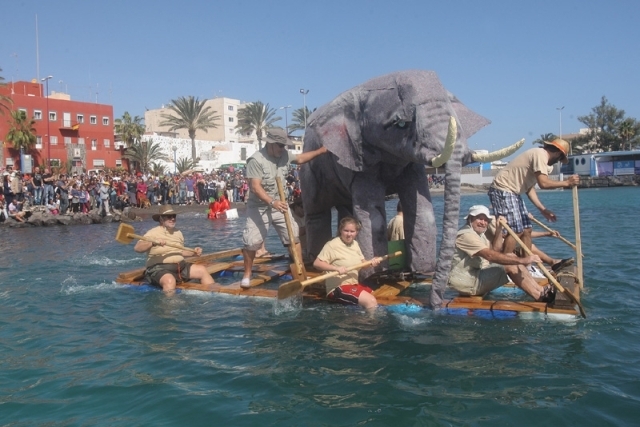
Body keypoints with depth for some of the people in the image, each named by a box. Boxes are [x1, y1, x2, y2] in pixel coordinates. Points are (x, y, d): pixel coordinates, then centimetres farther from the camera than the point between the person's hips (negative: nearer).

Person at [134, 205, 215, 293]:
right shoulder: (154, 232, -6)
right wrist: (153, 242, -30)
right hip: (160, 269, -7)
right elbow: (137, 248, -16)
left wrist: (194, 252, 8)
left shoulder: (178, 233, 15)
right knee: (170, 280, -38)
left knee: (202, 269, -6)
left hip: (180, 266, 7)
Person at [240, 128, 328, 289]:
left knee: (294, 237, 3)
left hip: (280, 205, 6)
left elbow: (300, 158, 21)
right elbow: (255, 187, -29)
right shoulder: (256, 160, -22)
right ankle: (247, 275, 14)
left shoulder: (284, 155, 0)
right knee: (252, 242, -6)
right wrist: (272, 202, -41)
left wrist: (320, 151, 16)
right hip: (259, 208, -5)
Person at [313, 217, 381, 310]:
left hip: (354, 284, 9)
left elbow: (362, 264, 16)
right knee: (371, 302, -20)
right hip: (338, 288, -9)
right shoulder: (332, 245, -16)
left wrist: (371, 262, -7)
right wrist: (336, 268, -32)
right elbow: (317, 263, -20)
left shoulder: (355, 244, 10)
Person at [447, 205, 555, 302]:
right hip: (466, 283, -10)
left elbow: (495, 250, 16)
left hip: (477, 275, 10)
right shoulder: (466, 235, -19)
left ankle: (540, 290, -6)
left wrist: (499, 230, 3)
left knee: (511, 257, -1)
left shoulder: (479, 233, 17)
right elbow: (490, 255, -29)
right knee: (510, 266, -20)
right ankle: (540, 296, -16)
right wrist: (522, 261, -32)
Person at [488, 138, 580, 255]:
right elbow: (543, 183, -27)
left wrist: (543, 209, 13)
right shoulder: (540, 154, -14)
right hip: (503, 190, -10)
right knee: (515, 231, -13)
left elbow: (529, 187, 16)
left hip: (513, 192, 10)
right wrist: (566, 183, -15)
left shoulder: (539, 155, 16)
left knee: (526, 230, 10)